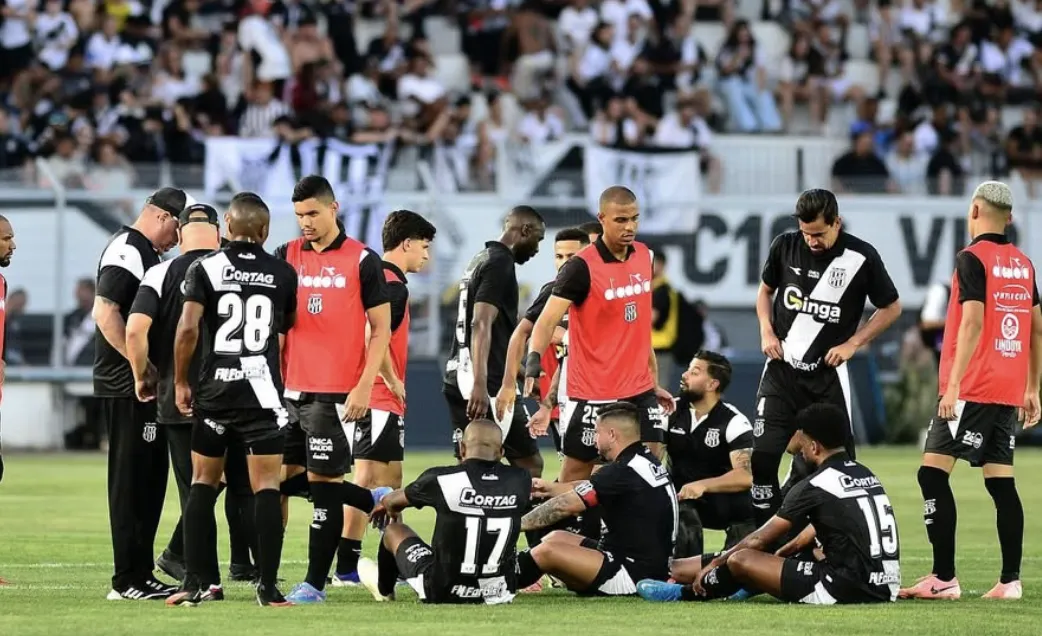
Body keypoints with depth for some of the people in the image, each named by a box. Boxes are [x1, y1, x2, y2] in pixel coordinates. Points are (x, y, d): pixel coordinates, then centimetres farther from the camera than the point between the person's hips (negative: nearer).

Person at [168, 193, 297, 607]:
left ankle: (196, 583, 7)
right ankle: (268, 586, -5)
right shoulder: (282, 273, 3)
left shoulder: (205, 268, -2)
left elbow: (188, 328, -10)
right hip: (262, 391, 0)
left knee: (203, 483, 11)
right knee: (267, 487, 1)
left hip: (215, 390, 0)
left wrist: (181, 381, 1)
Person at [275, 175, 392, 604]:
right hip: (290, 390, 4)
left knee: (325, 481, -6)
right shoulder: (286, 257, 10)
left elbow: (381, 328, 0)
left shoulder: (362, 260, -1)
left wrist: (364, 386, -8)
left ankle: (315, 583, -6)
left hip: (335, 392, -4)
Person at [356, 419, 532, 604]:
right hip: (500, 594, 2)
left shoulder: (440, 479, -15)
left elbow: (394, 502, 8)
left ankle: (384, 590, 55)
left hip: (443, 593, -2)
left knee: (394, 531, 26)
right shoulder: (520, 481, -7)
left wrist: (385, 504, 35)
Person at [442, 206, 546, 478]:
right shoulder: (500, 264, -10)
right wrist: (480, 384, -31)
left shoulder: (479, 260, 20)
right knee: (529, 464, -5)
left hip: (458, 376, 10)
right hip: (486, 383, -10)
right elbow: (481, 325, -22)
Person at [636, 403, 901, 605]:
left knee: (740, 560, -5)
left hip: (848, 589, -9)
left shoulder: (815, 487, -8)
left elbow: (760, 539, 2)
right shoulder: (865, 474, 14)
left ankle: (687, 593, 23)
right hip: (885, 588, 9)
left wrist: (715, 564, 16)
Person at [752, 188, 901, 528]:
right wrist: (766, 331, 1)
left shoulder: (861, 257, -9)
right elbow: (766, 290, 18)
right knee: (762, 455, -8)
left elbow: (891, 308, 3)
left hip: (827, 375, -2)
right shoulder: (786, 246, -1)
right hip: (781, 370, 2)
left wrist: (852, 344, -6)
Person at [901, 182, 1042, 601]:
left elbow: (973, 323, -19)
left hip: (973, 389, -7)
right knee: (1001, 482, 9)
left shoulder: (972, 259, -9)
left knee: (933, 472, -6)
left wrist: (953, 384, -20)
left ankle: (944, 579, -11)